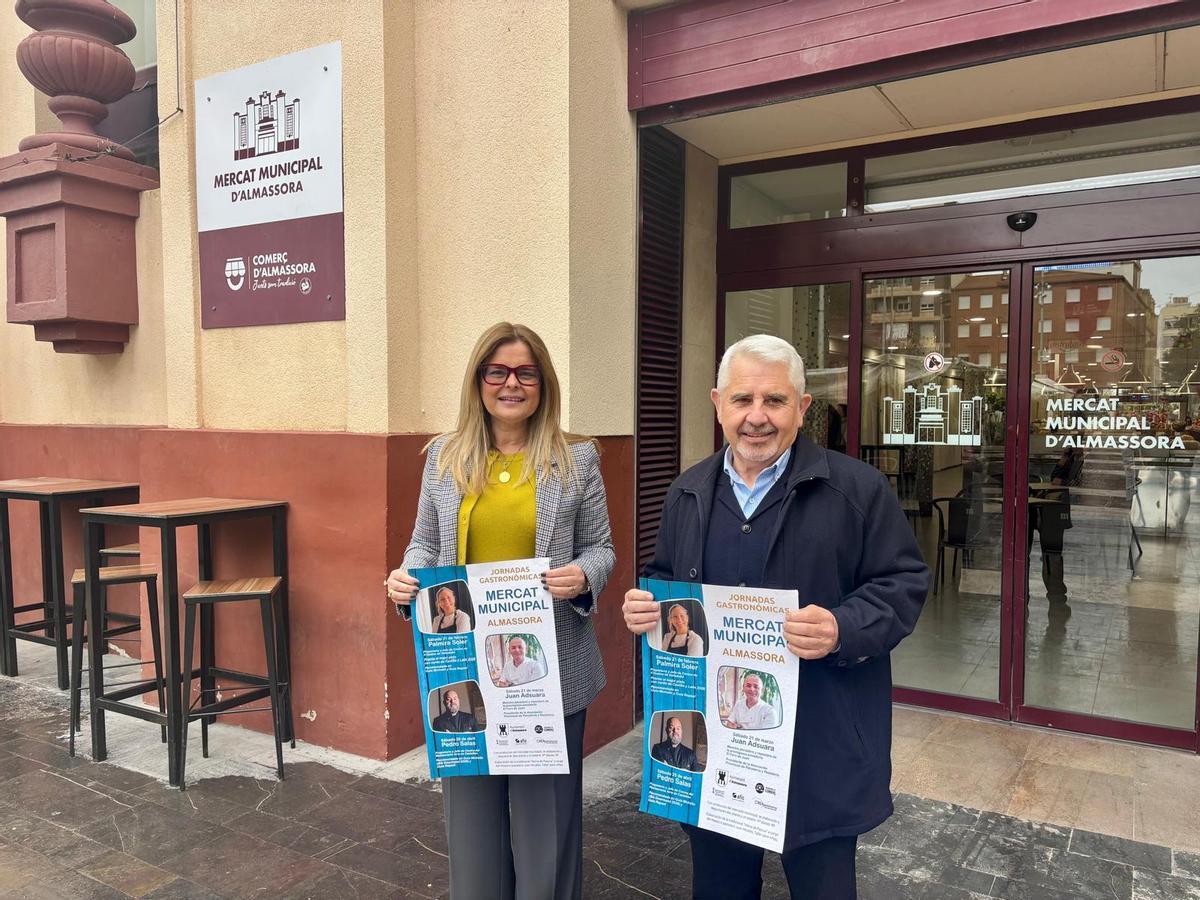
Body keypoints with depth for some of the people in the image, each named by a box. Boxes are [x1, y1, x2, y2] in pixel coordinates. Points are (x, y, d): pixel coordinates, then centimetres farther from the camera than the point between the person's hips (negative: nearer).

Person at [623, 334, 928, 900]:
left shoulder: (857, 488, -8)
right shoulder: (687, 493, 6)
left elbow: (904, 583, -7)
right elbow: (665, 577, 17)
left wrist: (842, 631, -25)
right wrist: (646, 605, -5)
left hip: (819, 744, -3)